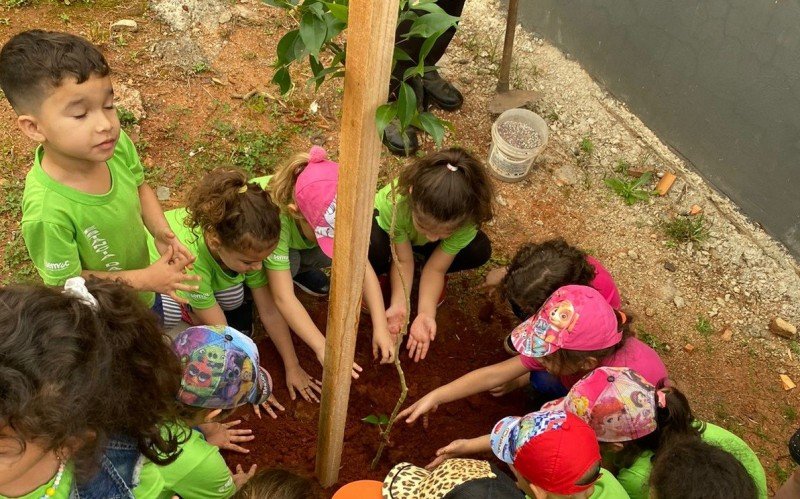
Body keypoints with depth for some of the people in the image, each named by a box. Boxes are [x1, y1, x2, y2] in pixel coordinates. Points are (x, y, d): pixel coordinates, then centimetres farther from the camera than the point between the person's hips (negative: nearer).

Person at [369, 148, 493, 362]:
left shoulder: (465, 219, -37)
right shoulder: (395, 203, -43)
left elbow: (435, 268, -27)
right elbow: (404, 260, -29)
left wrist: (425, 313, -36)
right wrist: (399, 305, -39)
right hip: (386, 226, -2)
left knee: (480, 250, -27)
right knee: (374, 247, -39)